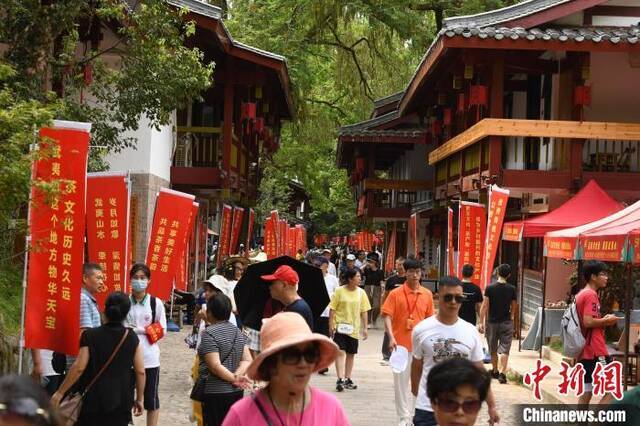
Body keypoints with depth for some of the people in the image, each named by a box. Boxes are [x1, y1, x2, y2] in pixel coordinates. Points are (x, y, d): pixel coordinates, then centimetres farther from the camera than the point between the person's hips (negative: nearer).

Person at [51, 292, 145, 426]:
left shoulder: (91, 336, -7)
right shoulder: (132, 338, -2)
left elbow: (79, 368, -11)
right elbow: (140, 371, -2)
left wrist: (60, 392, -4)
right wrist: (139, 399, 10)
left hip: (93, 400, -1)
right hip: (121, 402, 1)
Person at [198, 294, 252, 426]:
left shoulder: (209, 333, -13)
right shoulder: (237, 331, 9)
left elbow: (215, 366, -19)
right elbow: (247, 360, 4)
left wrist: (234, 378, -11)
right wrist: (238, 375, -11)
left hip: (215, 393, -7)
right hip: (236, 392, 7)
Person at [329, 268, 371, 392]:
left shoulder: (361, 293, 3)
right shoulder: (339, 291, -6)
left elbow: (364, 311, 7)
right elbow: (332, 309, -4)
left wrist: (364, 328, 5)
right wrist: (331, 325, -8)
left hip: (354, 328, 4)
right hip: (340, 326, -4)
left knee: (351, 354, 10)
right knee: (340, 352, -11)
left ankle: (347, 379, 21)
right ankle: (340, 379, -13)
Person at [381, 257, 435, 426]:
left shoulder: (427, 294, 4)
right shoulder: (395, 294, -6)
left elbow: (429, 319, 12)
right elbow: (387, 317, -9)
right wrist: (391, 338, -22)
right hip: (401, 344, -3)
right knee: (401, 382, 3)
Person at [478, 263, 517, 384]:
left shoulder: (490, 288, -7)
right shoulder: (511, 289, -4)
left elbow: (485, 306, -9)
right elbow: (513, 307, 7)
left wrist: (481, 322, -5)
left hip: (492, 322, 0)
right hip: (506, 322, 0)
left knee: (493, 349, 15)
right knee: (504, 349, -1)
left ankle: (495, 372, 28)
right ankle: (502, 373, -14)